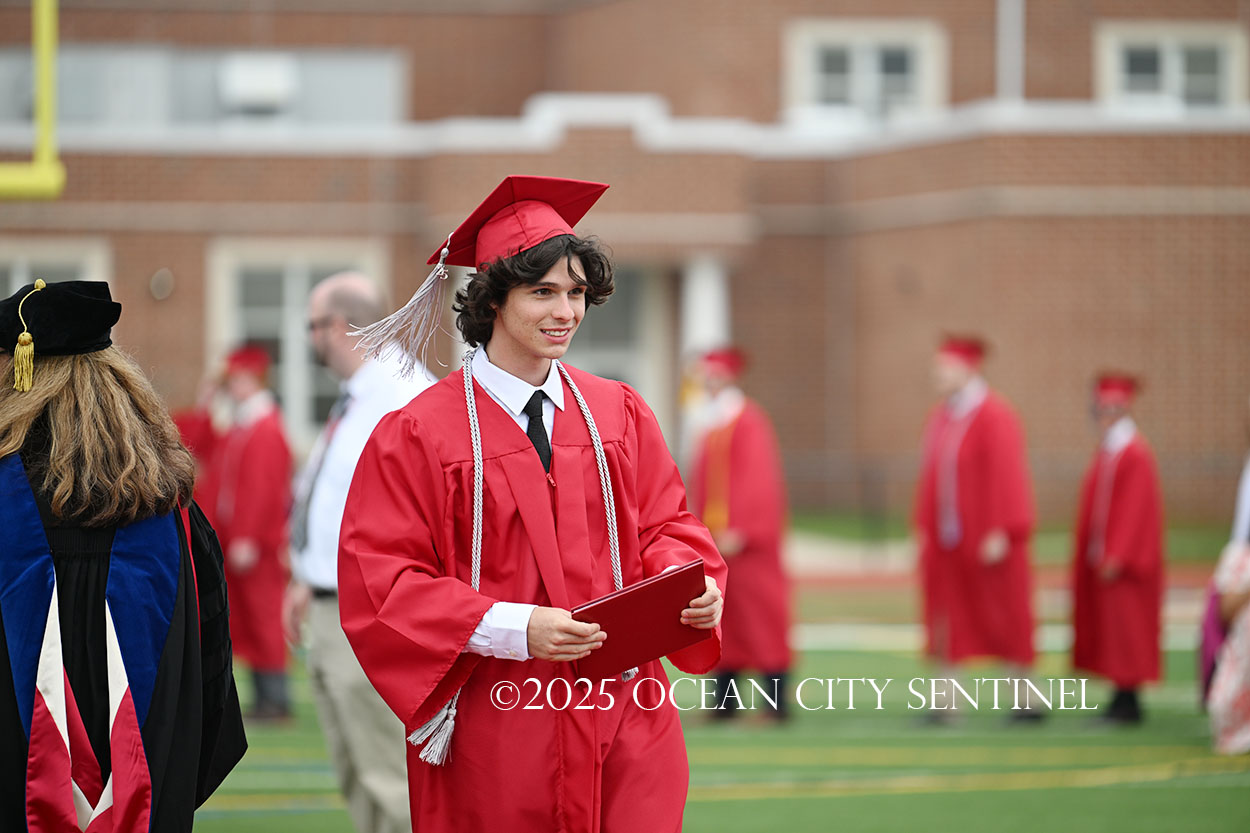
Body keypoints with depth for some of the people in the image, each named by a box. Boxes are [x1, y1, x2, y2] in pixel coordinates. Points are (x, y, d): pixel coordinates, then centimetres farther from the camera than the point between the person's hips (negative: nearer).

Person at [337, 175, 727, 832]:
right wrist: (511, 628, -21)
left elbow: (665, 527, 14)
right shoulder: (418, 434, -5)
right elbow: (377, 582, -9)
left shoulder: (620, 415, 10)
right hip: (493, 738, -3)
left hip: (624, 727, 3)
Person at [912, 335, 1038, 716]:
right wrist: (923, 528, 10)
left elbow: (1007, 476, -16)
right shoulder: (940, 418, 11)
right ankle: (947, 700, 5)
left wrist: (1001, 532, -20)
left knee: (1005, 618, 2)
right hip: (945, 540, 7)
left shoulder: (994, 417, -12)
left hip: (987, 539, -7)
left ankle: (1022, 698, 11)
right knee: (946, 623, 4)